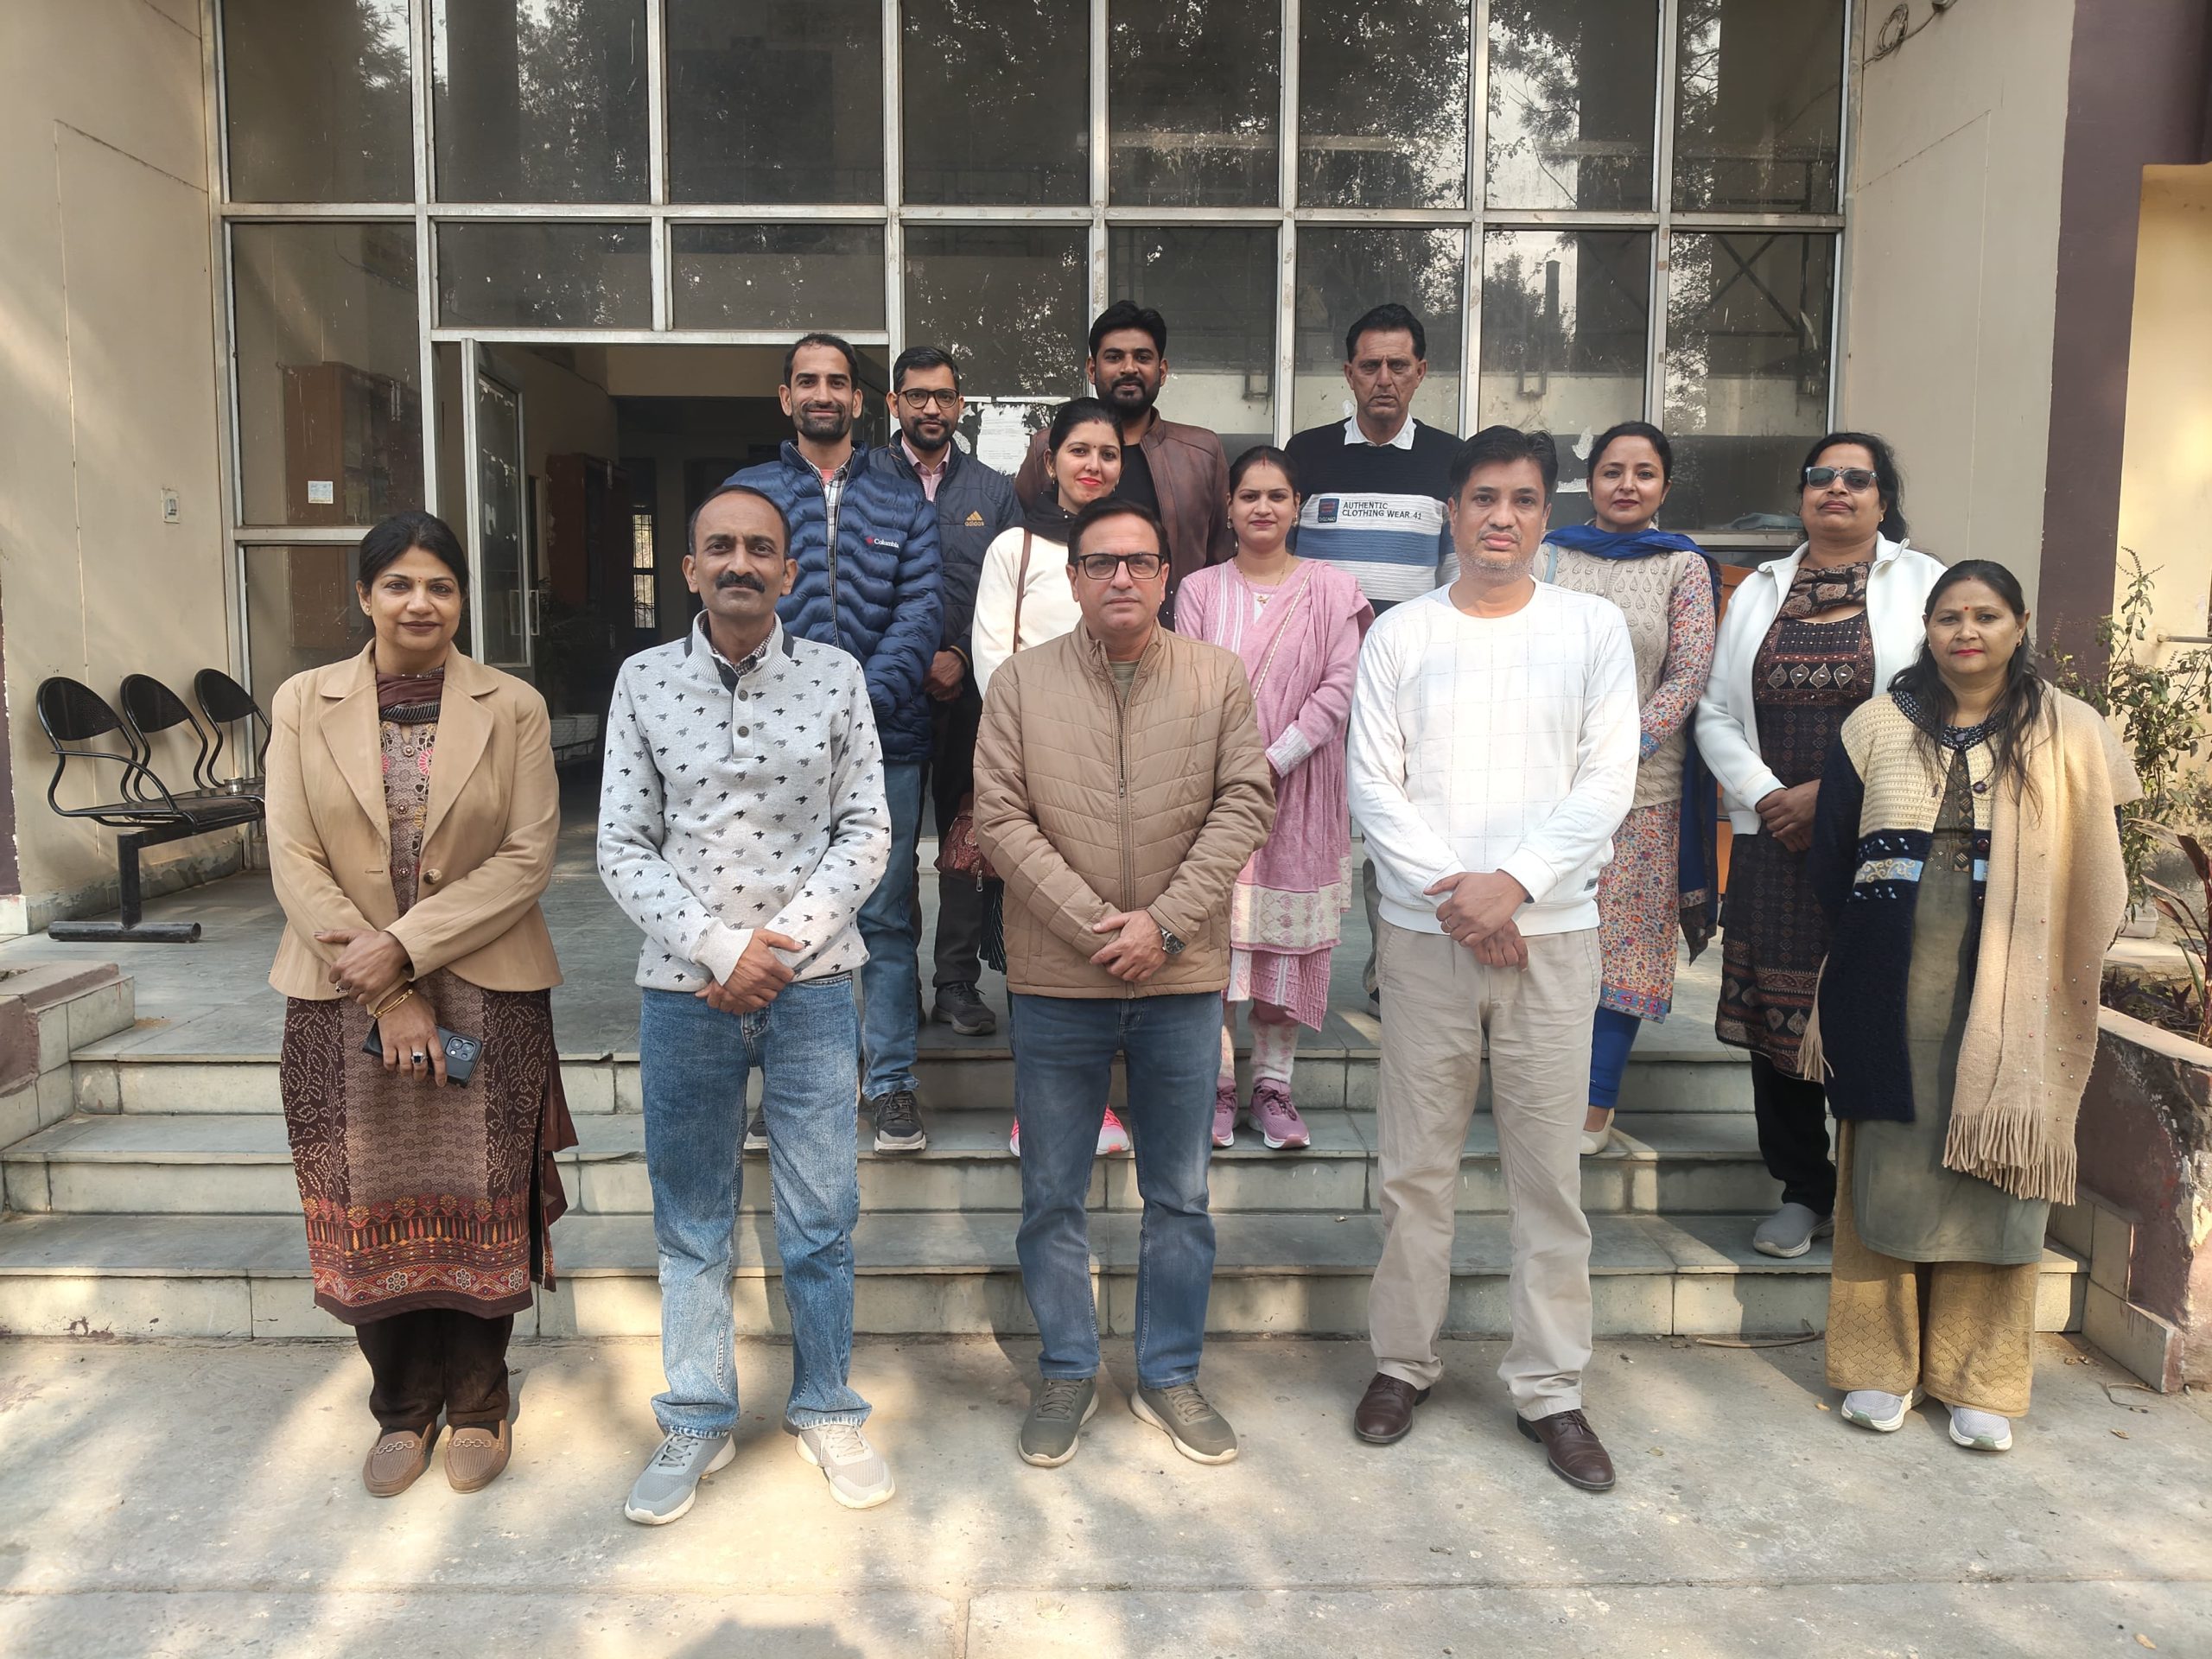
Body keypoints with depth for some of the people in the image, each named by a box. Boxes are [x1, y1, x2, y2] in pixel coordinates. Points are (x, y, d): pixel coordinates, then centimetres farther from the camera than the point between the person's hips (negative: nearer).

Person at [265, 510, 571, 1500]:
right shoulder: (303, 704, 3)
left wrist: (405, 945, -16)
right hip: (345, 1002, 1)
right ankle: (403, 1406, 28)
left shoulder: (513, 709, -1)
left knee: (480, 1203, 6)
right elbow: (295, 862, -3)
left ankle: (477, 1402, 25)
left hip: (487, 996, -1)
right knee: (372, 1206, 9)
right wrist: (389, 997, -11)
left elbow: (527, 858, -7)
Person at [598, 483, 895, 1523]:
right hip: (683, 989, 1)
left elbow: (866, 833, -2)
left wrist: (779, 943, -12)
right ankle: (697, 1422, 29)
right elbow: (623, 848, -1)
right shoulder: (644, 681, 1)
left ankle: (826, 1409, 27)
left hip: (811, 983, 0)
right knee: (691, 1220, 12)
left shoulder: (836, 677, 1)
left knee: (821, 1218, 7)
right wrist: (720, 949, -12)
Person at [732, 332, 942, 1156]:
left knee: (888, 916, 6)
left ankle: (892, 1081, 16)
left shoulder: (903, 500, 10)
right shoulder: (748, 492, 9)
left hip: (885, 739, 0)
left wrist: (868, 700, -16)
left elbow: (923, 610, -1)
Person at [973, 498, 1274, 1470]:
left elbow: (1244, 804, -4)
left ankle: (1170, 1377, 30)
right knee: (1052, 1197, 11)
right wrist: (1095, 925, -14)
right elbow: (1000, 818, -6)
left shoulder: (1217, 678, 2)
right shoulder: (1021, 681, 0)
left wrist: (1164, 923, -14)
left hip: (1182, 979, 1)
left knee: (1180, 1196, 12)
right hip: (1056, 982, 0)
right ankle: (1067, 1374, 29)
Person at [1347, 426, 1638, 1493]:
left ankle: (1549, 1388, 19)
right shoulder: (1401, 635, 6)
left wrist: (1512, 884, -13)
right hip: (1423, 929, 0)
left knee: (1549, 1167, 5)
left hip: (1549, 930, 0)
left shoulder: (1593, 628, 5)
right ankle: (1403, 1362, 24)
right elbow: (1375, 786, -1)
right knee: (1414, 1164, 8)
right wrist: (1453, 896, -11)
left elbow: (1606, 784, -2)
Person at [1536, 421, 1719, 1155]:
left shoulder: (1684, 567, 5)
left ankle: (1596, 1105, 11)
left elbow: (1687, 679, -2)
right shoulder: (1549, 556, 8)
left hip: (1639, 786, -1)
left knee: (1622, 937, 2)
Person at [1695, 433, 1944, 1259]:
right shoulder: (1759, 590, 14)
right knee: (1776, 1011, 5)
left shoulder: (1922, 584, 3)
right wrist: (1765, 795, -6)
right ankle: (1803, 1192, 20)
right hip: (1774, 841, 3)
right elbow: (1716, 712, 10)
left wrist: (1834, 794, -13)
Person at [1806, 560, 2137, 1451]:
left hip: (2008, 1000, -1)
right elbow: (1831, 855, 8)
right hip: (1892, 996, 1)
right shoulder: (1877, 727, 5)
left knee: (1992, 1174, 4)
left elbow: (2095, 876, 3)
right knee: (1887, 1170, 6)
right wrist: (1872, 939, 5)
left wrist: (2056, 973, -3)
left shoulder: (2069, 734, 3)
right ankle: (1879, 1364, 19)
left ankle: (1980, 1382, 18)